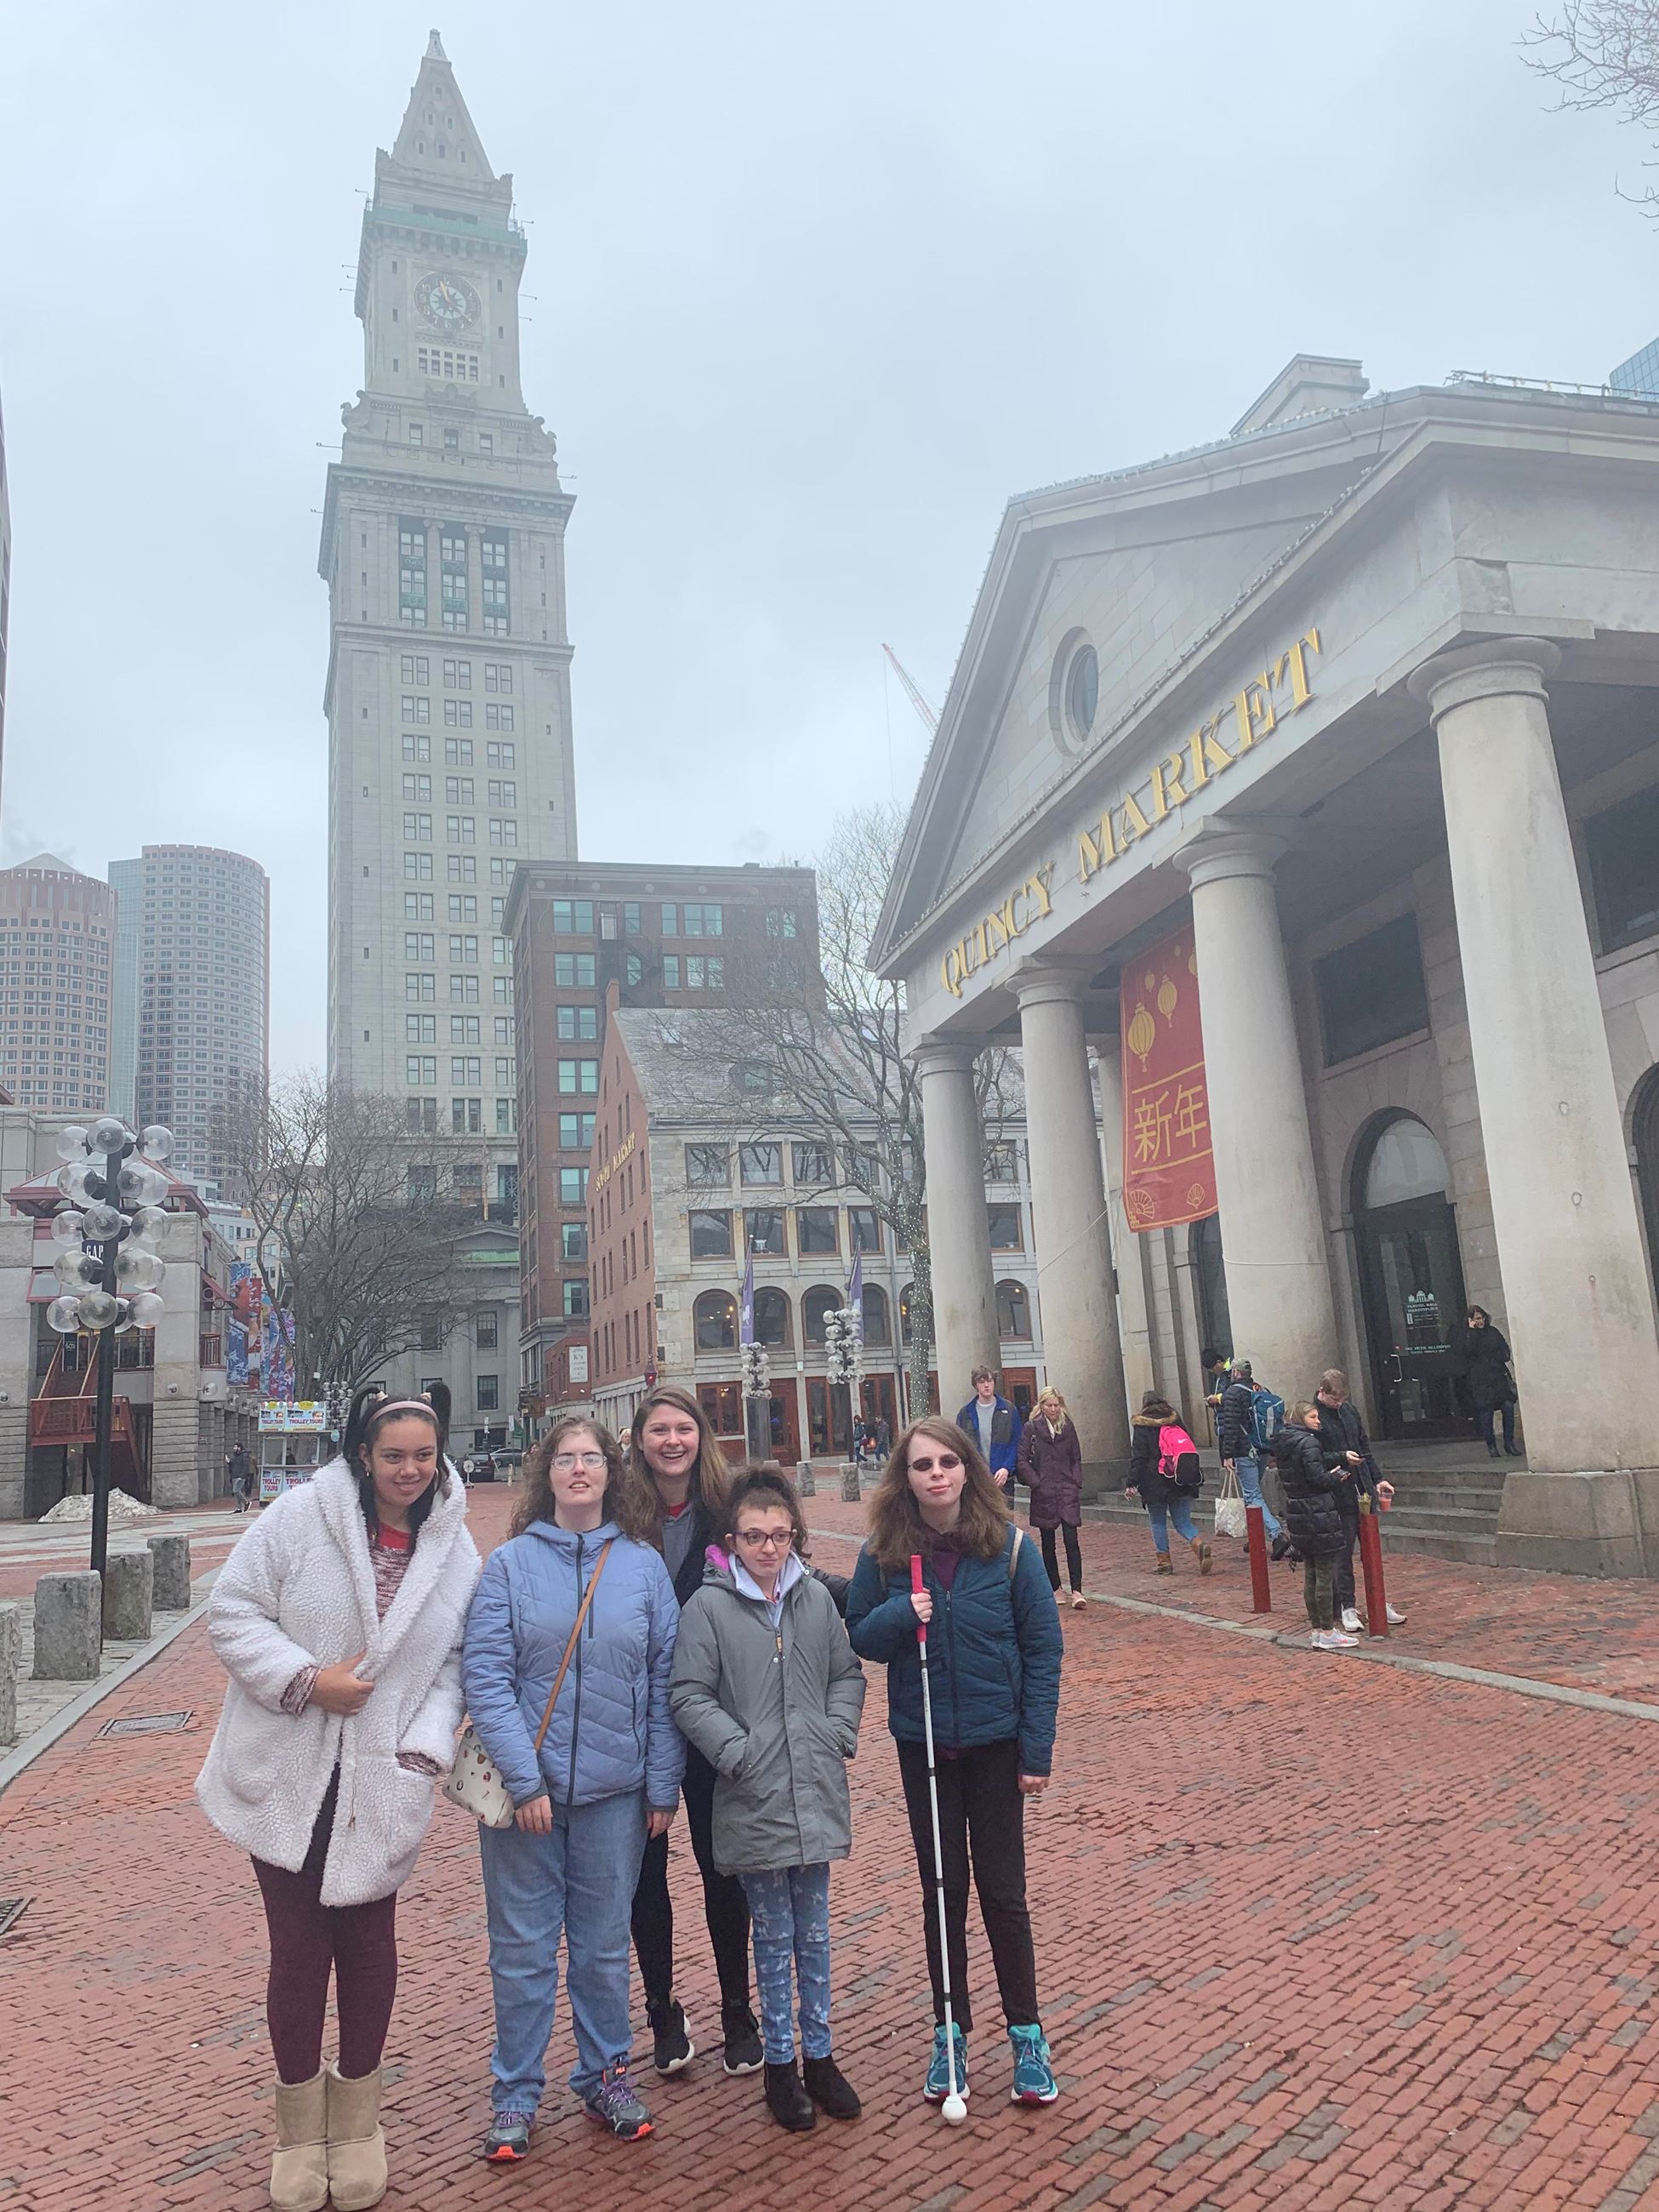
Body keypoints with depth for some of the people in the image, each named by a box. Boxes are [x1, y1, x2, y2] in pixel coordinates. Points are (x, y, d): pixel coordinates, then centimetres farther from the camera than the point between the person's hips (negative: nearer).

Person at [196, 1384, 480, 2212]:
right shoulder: (302, 1515, -12)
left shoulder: (453, 1547, -3)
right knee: (298, 1946, 9)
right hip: (289, 1780, -1)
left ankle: (356, 2119, 35)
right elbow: (232, 1613, -9)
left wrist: (424, 1748, -8)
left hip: (383, 1787, 2)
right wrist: (306, 1680, -19)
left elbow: (456, 1661, 3)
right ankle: (299, 2126, 32)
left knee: (369, 1944, 12)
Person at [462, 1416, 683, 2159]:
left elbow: (664, 1684, 3)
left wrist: (663, 1786, 0)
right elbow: (484, 1676, -10)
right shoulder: (510, 1563, -5)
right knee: (523, 1949, 9)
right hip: (526, 1789, -1)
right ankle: (515, 2094, 27)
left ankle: (606, 2075, 34)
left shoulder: (644, 1566, 1)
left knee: (605, 1945, 15)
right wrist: (522, 1780, -16)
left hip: (615, 1791, 2)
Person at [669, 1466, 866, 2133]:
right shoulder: (709, 1606, -9)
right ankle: (780, 2063, 27)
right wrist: (740, 1753, -16)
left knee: (814, 1932, 15)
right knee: (774, 1936, 10)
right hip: (752, 1801, -3)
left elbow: (848, 1674, 12)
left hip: (817, 1795, 3)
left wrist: (838, 1734, -2)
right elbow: (689, 1697, -9)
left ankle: (819, 2055, 31)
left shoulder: (817, 1597, 2)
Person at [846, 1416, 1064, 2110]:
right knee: (941, 1890, 13)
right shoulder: (884, 1553, -6)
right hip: (922, 1742, 2)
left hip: (995, 1741, -2)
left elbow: (1042, 1649, -7)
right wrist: (899, 1616, -19)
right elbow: (859, 1636, 3)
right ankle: (951, 2033, 28)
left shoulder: (1009, 1546, -12)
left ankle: (1026, 2033, 26)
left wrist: (1037, 1750, -9)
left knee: (1002, 1889, 7)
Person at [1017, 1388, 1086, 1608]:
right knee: (1048, 1544, 7)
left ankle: (1077, 1591, -10)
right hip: (1043, 1493, -1)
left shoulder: (1068, 1427, 9)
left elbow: (1077, 1459, 13)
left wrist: (1076, 1484, 1)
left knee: (1071, 1542, -9)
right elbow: (1022, 1461, -3)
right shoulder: (1031, 1428, -1)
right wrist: (1036, 1484, -10)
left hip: (1067, 1491, 1)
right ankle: (1055, 1589, 17)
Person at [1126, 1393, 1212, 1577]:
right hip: (1182, 1485, 4)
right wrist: (1192, 1480, 19)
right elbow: (1190, 1449, 13)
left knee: (1158, 1523, 9)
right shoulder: (1176, 1422, 10)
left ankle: (1164, 1561, 8)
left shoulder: (1142, 1427, -4)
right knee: (1183, 1522, 7)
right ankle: (1200, 1545, -19)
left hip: (1155, 1484, -4)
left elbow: (1137, 1458, -10)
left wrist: (1131, 1483, -10)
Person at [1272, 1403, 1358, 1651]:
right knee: (1325, 1574, -2)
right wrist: (1339, 1476, -2)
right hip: (1318, 1516, -9)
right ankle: (1328, 1633, 2)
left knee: (1310, 1574, 14)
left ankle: (1316, 1629, 19)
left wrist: (1333, 1473, 12)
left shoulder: (1282, 1444, 12)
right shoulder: (1308, 1442, -14)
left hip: (1297, 1514, 9)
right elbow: (1318, 1479, -20)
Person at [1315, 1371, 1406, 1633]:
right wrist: (1342, 1457, -23)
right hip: (1337, 1496, -6)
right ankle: (1346, 1607, 13)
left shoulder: (1349, 1409, 8)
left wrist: (1378, 1479, 13)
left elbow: (1365, 1447, 17)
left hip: (1364, 1489, 6)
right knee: (1342, 1553, 2)